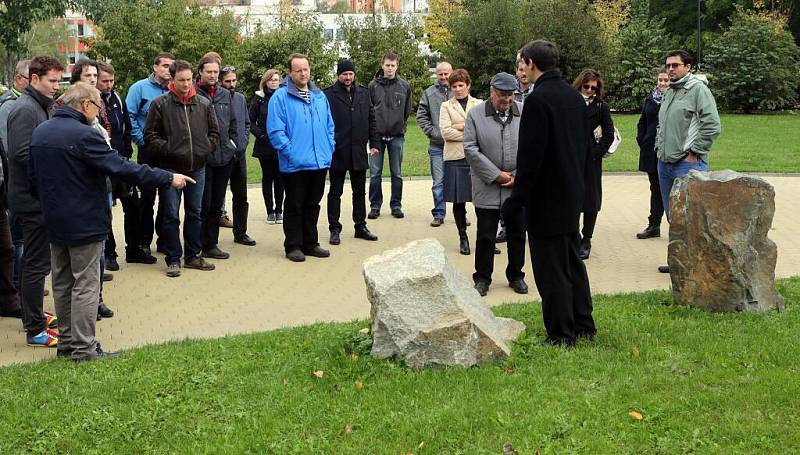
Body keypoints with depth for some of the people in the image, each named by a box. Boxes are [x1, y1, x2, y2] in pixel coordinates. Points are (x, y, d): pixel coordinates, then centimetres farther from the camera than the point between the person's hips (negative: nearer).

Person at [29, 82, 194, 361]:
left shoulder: (39, 132, 5)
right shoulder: (84, 135, -21)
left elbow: (34, 180, 13)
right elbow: (123, 168, -23)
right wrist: (168, 178, -17)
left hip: (55, 222, 8)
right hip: (84, 223, -8)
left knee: (62, 284, 16)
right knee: (85, 285, -1)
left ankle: (66, 341, 24)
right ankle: (83, 348, 3)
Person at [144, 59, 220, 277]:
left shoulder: (204, 103, 4)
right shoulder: (160, 104, -6)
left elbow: (214, 131, 14)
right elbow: (150, 135, -4)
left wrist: (205, 149, 1)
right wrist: (167, 149, -13)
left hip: (197, 168, 4)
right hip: (171, 168, -4)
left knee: (195, 213, 12)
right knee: (172, 216, 1)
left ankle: (193, 255, 23)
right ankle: (173, 259, 9)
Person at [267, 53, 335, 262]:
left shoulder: (320, 96, 11)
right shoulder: (280, 97, -8)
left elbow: (329, 126, 17)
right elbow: (275, 131, -12)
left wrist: (329, 149, 6)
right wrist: (291, 152, -16)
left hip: (320, 163, 6)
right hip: (295, 165, -5)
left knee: (313, 205, 14)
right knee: (294, 206, 3)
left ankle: (310, 243, 24)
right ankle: (293, 246, 12)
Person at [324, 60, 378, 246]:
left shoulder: (363, 94, 9)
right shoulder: (328, 95, -7)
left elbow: (371, 120, 13)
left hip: (359, 152, 5)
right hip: (337, 152, -4)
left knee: (360, 192, 13)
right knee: (335, 192, 6)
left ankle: (360, 226, 22)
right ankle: (334, 229, 12)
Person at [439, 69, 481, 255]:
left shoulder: (479, 105, 12)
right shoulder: (446, 106, 9)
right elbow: (445, 132, -5)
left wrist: (461, 126, -9)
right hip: (456, 158, 0)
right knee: (458, 201, 2)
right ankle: (463, 238, 15)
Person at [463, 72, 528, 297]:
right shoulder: (476, 114, -3)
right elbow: (470, 149, -8)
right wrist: (496, 175, -11)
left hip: (519, 188, 2)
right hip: (487, 188, -2)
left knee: (517, 235, 11)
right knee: (485, 236, 4)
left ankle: (516, 276, 26)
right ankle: (482, 278, 17)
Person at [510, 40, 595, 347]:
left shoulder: (538, 99, -19)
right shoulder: (574, 96, 8)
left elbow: (531, 156, -21)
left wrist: (515, 200, -15)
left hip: (546, 199, -9)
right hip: (572, 195, 9)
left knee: (551, 270, -1)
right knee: (572, 261, 19)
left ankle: (560, 336, 5)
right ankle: (583, 326, 28)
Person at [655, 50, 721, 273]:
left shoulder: (698, 89, -10)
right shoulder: (669, 93, 16)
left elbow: (712, 126, -17)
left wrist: (693, 153, -15)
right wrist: (660, 148, 15)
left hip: (688, 165, -9)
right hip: (665, 163, 9)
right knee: (672, 215, 14)